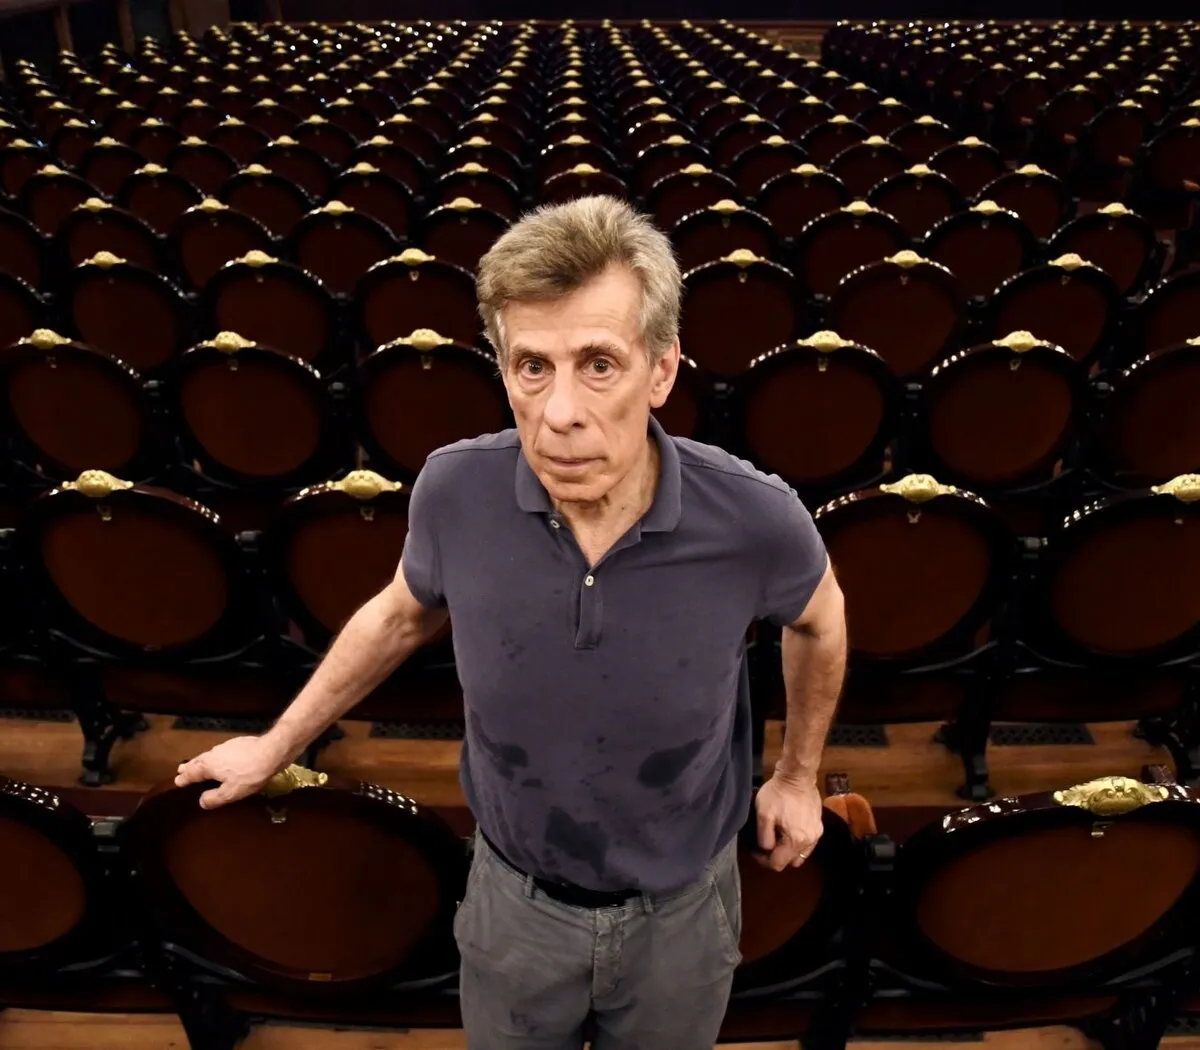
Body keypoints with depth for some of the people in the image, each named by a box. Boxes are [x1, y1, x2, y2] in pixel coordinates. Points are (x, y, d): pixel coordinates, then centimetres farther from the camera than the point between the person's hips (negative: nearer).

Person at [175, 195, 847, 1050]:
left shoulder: (753, 519, -28)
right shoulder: (456, 491, -24)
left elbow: (819, 619, -4)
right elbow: (403, 615, -1)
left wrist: (799, 775, 8)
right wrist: (276, 747, 8)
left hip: (678, 909, 0)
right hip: (515, 902, 1)